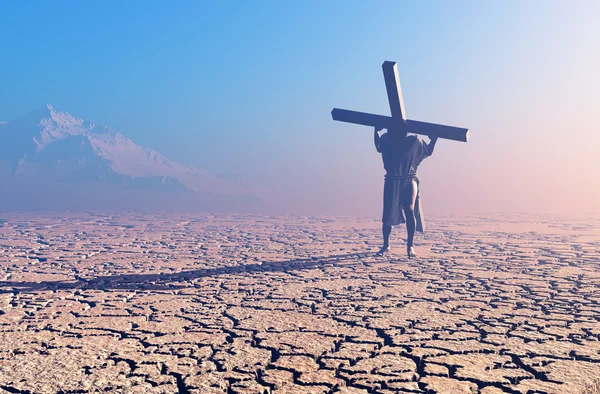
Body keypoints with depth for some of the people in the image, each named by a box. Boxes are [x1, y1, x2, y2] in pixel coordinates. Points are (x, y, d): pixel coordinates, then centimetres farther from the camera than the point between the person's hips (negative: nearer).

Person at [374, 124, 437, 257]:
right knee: (388, 214, -2)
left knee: (410, 210, -17)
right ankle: (386, 245, 14)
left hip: (409, 181, -1)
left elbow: (428, 152, 14)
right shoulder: (387, 140, 1)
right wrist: (376, 132, 16)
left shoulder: (414, 141, -1)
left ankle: (410, 246, -7)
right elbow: (378, 148, 24)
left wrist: (434, 139, 0)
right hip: (391, 182, 1)